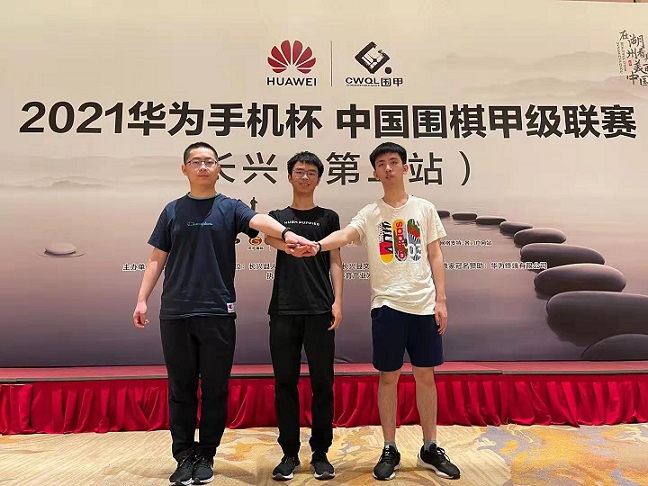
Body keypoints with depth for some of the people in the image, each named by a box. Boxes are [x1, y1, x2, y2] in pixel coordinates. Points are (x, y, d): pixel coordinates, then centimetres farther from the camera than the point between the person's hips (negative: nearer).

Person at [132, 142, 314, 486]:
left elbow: (259, 220, -17)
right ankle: (184, 457, 24)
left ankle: (205, 457, 24)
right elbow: (157, 259, 12)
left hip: (218, 314, -1)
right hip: (175, 313, 2)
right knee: (181, 390, 10)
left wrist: (285, 232, -38)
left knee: (215, 390, 7)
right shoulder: (173, 210, 11)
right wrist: (142, 300, 4)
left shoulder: (230, 208, 4)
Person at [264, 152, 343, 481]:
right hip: (283, 310, 1)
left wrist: (337, 301, -5)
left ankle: (320, 453, 17)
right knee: (285, 383, 4)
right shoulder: (277, 216, 15)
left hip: (319, 310, -1)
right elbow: (270, 237, -9)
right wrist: (288, 245, -33)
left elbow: (335, 262, 8)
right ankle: (289, 453, 18)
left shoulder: (328, 217, 13)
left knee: (322, 383, 3)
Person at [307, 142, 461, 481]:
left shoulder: (425, 209, 7)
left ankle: (430, 448, 27)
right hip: (387, 305, -1)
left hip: (424, 305, 2)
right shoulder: (370, 214, 2)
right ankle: (390, 450, 22)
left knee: (425, 376, 11)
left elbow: (435, 256, 8)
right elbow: (346, 234, -18)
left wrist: (440, 300, 2)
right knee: (388, 377, 7)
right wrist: (318, 245, -40)